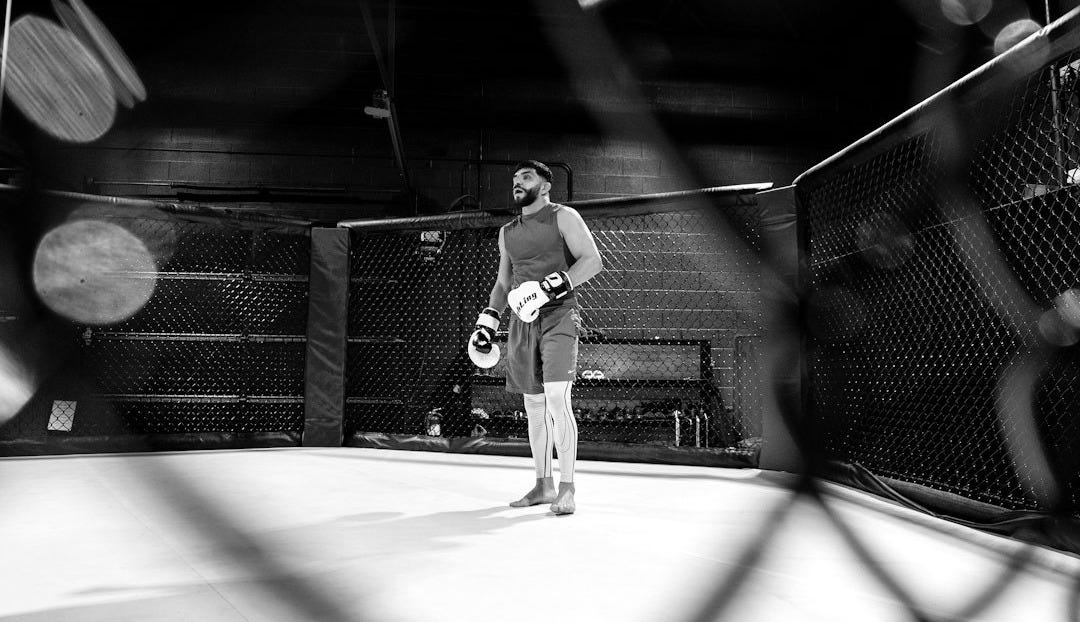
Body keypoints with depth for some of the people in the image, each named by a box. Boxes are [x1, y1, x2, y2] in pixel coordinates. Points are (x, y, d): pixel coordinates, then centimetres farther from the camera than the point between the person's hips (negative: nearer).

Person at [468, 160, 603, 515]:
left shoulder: (563, 217, 2)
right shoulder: (507, 232, 20)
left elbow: (593, 260, -9)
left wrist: (551, 286, -19)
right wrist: (487, 321, 14)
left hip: (558, 316, -6)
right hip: (522, 322, 6)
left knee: (557, 399, -17)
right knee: (533, 405, 7)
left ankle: (567, 489, -9)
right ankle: (544, 485, 17)